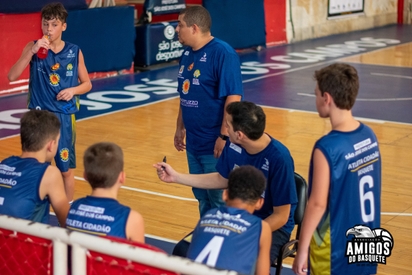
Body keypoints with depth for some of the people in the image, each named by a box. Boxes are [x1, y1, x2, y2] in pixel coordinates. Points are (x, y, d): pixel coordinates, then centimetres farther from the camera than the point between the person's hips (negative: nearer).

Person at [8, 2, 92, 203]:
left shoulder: (74, 52, 0)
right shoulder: (33, 47, -2)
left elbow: (87, 84, 9)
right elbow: (12, 76, -13)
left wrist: (73, 90, -12)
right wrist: (32, 52, -23)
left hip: (64, 116, 1)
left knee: (66, 169, 7)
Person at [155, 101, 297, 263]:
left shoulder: (279, 159, -25)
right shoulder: (233, 145, -8)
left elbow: (281, 217, -18)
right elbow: (222, 179, 13)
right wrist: (176, 177, 9)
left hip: (272, 226, -6)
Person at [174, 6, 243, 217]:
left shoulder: (222, 53, -17)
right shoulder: (188, 53, 9)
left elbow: (233, 97, -20)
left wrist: (224, 136, -22)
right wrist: (180, 128, 18)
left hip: (214, 144, -8)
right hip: (194, 143, 8)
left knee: (220, 199, 1)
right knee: (201, 196, 17)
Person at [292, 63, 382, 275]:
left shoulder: (327, 148, -22)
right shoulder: (369, 136, -1)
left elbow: (318, 204, -19)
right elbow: (361, 191, 8)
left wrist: (302, 249, -12)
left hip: (336, 247, -7)